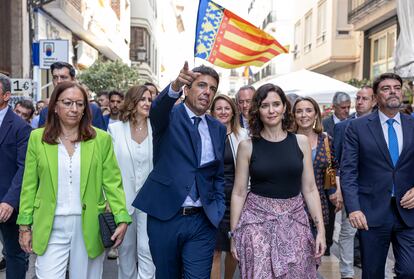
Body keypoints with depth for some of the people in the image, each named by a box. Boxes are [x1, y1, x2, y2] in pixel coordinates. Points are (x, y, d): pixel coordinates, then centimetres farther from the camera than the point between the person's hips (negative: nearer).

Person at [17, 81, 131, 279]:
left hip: (89, 226, 0)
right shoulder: (37, 138, 2)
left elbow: (112, 183, -3)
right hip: (51, 228, 1)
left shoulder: (101, 139, -2)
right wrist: (25, 225, 3)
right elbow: (29, 185, 5)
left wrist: (122, 219, -14)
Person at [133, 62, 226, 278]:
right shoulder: (169, 115, -2)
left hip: (203, 221, 2)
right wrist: (175, 86, -46)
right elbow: (157, 109, -27)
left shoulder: (218, 129, 10)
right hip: (164, 217, -2)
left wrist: (218, 211, 4)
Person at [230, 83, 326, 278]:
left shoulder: (300, 142, 2)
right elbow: (239, 193, 1)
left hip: (294, 221, 2)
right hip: (257, 220, -2)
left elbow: (309, 189, 4)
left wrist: (320, 229, 0)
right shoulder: (247, 146, -3)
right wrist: (233, 233, 0)